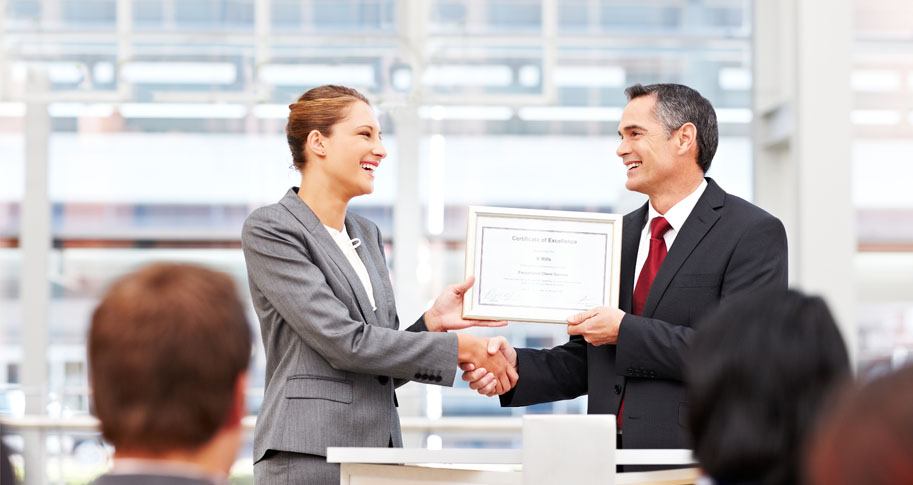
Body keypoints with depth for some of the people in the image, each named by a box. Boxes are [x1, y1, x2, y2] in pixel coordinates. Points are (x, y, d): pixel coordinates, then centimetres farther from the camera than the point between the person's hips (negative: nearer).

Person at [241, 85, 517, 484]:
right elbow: (344, 343, -14)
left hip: (380, 448, 7)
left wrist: (432, 321, -1)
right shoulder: (269, 230, -5)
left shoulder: (367, 234, 19)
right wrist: (460, 348, -10)